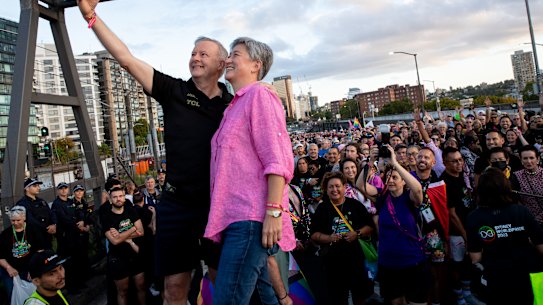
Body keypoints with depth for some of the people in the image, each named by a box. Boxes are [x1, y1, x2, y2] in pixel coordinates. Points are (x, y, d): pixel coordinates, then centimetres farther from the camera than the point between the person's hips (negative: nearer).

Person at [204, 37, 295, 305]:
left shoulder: (259, 95, -4)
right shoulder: (235, 106, 23)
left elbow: (277, 160, -14)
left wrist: (274, 211, -21)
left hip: (252, 218, -9)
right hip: (236, 217, 9)